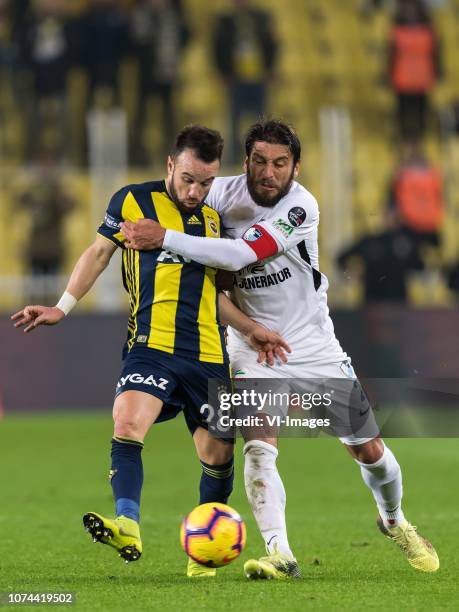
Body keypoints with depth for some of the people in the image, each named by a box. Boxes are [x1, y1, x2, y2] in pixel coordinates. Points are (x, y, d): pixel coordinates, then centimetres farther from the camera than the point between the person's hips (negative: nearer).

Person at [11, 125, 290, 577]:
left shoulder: (213, 220, 16)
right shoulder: (135, 201, 4)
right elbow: (100, 251, 11)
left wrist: (250, 328, 15)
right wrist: (63, 307, 4)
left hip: (208, 354, 5)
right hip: (151, 346, -4)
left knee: (217, 454, 4)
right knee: (128, 424, -29)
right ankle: (128, 527, -44)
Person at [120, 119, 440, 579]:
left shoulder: (300, 207, -23)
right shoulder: (224, 192, -11)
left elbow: (240, 255, -33)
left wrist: (164, 238, -35)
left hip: (313, 345, -1)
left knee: (369, 451, 7)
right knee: (259, 447, -22)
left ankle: (393, 521, 36)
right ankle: (279, 554, -26)